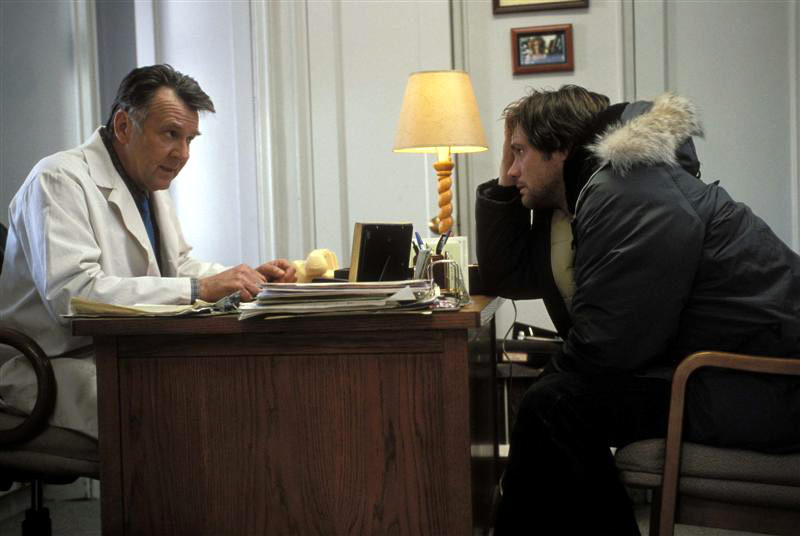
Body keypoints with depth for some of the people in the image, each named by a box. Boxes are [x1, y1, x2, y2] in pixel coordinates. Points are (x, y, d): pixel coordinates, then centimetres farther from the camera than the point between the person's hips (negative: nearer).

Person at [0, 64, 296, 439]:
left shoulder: (150, 185, 17)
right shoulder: (59, 180, -13)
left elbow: (178, 267, 25)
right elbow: (72, 293, -26)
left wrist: (249, 277, 4)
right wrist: (201, 289, -28)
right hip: (57, 365, -9)